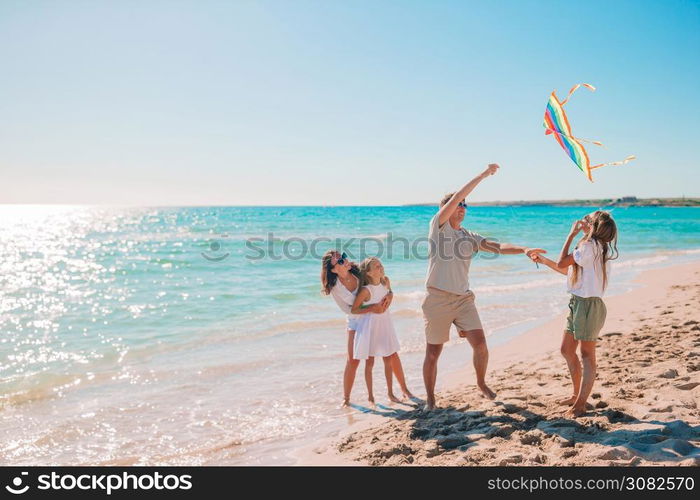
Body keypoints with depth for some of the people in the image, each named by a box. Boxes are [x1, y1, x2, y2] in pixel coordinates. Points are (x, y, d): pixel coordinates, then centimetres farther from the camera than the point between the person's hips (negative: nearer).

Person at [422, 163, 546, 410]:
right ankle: (430, 398, 22)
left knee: (480, 344, -7)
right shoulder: (438, 226, -2)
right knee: (433, 353, 4)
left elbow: (497, 246, -1)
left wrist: (524, 249, -18)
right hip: (437, 299, -4)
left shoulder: (470, 237, 12)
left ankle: (481, 383, 21)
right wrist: (482, 175, -12)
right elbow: (454, 198, -13)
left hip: (463, 299, 4)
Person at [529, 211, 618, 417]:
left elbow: (562, 263, -17)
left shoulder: (590, 246, -17)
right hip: (577, 303, 10)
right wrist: (543, 260, 24)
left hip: (588, 305, -10)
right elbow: (567, 270, 21)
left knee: (587, 355, -1)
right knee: (567, 350, 16)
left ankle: (580, 404, 6)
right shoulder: (595, 246, 14)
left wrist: (572, 234, -10)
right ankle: (577, 395, 29)